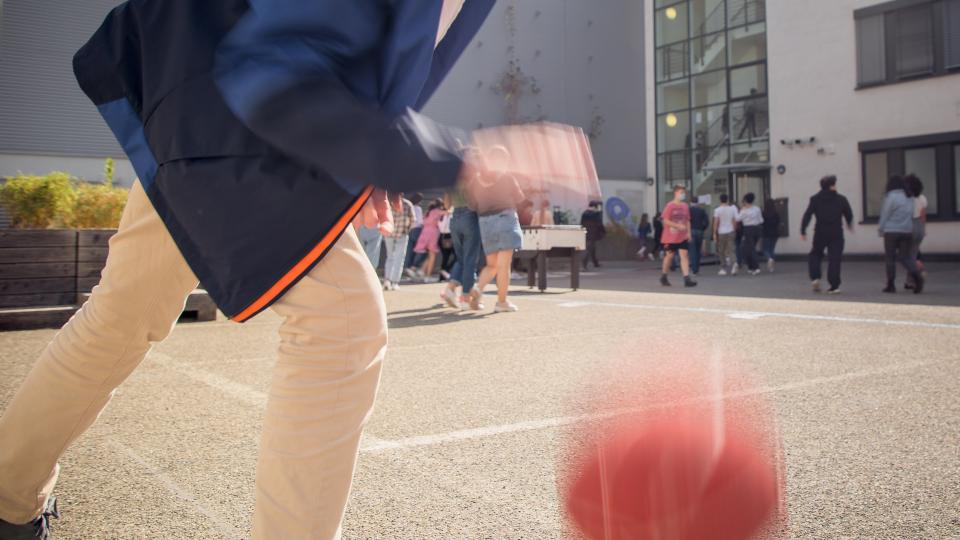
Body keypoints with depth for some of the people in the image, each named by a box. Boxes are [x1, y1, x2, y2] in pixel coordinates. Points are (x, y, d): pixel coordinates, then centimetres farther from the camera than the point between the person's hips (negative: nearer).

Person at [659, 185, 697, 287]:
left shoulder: (685, 206, 8)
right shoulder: (670, 206, -8)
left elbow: (687, 220, 15)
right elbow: (666, 221, -13)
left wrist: (688, 232, 5)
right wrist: (678, 226, -20)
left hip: (682, 237, 4)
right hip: (670, 237, -4)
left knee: (684, 255, -7)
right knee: (670, 255, 6)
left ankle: (687, 279, -12)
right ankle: (663, 277, 25)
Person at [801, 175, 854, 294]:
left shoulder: (815, 199, -1)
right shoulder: (841, 199, 0)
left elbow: (807, 215, -7)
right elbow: (849, 214, 10)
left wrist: (803, 231, -6)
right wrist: (850, 225, 30)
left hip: (820, 233, 1)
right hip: (836, 233, -1)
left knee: (815, 254, 20)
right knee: (834, 258, 1)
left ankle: (815, 277, 2)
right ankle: (834, 286, -3)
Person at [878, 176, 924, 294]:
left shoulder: (890, 197, -8)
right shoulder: (908, 198, 9)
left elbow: (885, 215, -7)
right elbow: (911, 215, 10)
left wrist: (881, 230, 3)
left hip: (891, 231, -5)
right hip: (907, 231, 5)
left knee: (890, 258, 4)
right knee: (906, 257, 8)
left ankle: (891, 285, 4)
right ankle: (916, 276, -17)